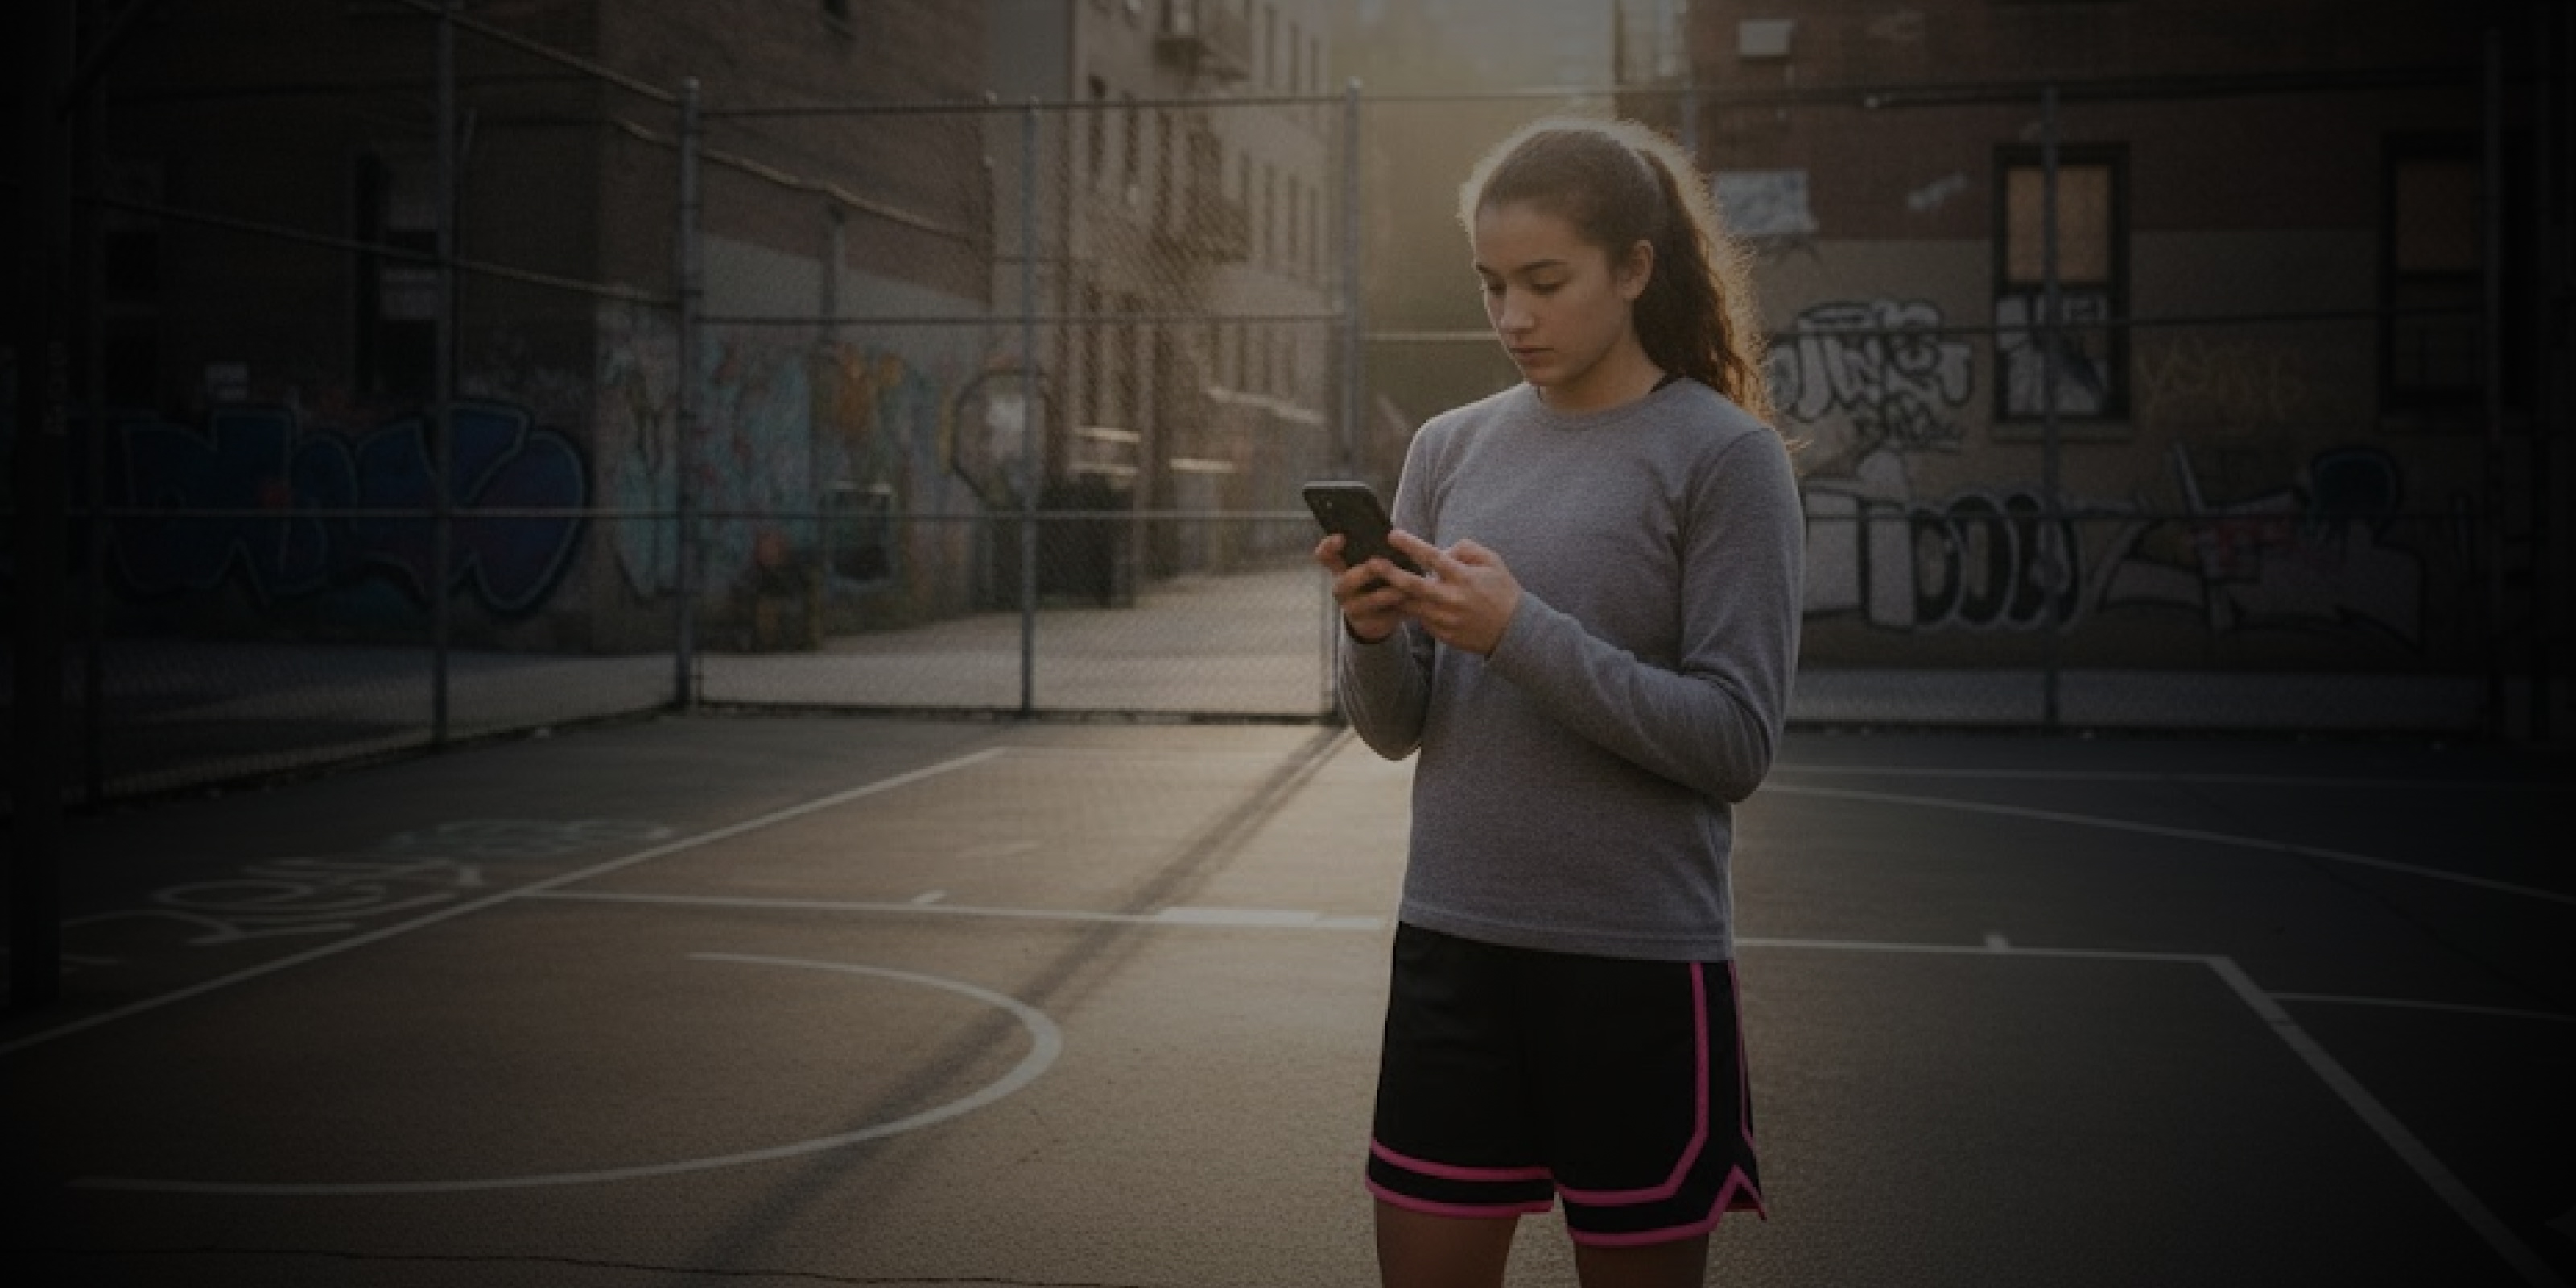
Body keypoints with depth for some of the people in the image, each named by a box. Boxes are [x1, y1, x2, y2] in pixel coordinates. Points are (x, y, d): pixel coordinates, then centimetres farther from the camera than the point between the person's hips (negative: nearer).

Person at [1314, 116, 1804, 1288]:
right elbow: (1395, 729, 9)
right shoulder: (1451, 447, 7)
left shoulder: (1726, 455, -6)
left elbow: (1737, 740, -13)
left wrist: (1520, 633, -21)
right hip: (1449, 947, 4)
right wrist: (1374, 637, -13)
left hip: (1642, 961, -4)